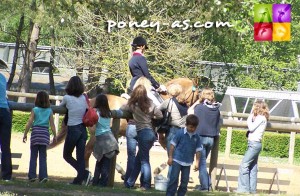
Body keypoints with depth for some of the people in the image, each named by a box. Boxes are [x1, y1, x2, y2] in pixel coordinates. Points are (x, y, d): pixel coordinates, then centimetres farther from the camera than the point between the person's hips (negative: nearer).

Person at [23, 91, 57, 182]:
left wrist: (25, 134, 1)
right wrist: (55, 135, 9)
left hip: (35, 132, -1)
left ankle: (32, 176, 3)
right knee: (43, 156, 6)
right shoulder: (49, 111, 3)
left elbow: (29, 123, -4)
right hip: (45, 133, 1)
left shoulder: (35, 110, -1)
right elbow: (52, 124, 1)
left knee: (33, 156, 5)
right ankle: (43, 175, -2)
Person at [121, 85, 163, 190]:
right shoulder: (150, 104, 3)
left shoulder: (133, 105, -8)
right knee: (139, 159, 14)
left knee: (144, 160, 0)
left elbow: (122, 108, 6)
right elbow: (160, 115, 8)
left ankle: (146, 185, 1)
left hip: (143, 133, -6)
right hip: (150, 133, 6)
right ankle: (130, 182, 20)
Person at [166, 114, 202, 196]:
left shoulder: (196, 137, 1)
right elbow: (173, 145, -5)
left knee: (185, 181, 7)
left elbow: (198, 150, 6)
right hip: (177, 160, -4)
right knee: (174, 179, -6)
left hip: (188, 162, 4)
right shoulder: (180, 133, -10)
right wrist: (170, 157, -6)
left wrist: (197, 162, 2)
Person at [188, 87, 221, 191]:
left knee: (202, 162, 0)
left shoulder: (200, 107, -11)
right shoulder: (216, 109, 4)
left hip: (201, 137, -5)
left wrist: (197, 102, 10)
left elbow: (190, 111, 6)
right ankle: (207, 183, 14)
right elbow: (218, 124, 10)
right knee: (203, 162, 18)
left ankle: (204, 186, -3)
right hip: (211, 138, 5)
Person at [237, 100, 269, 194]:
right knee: (252, 167, 10)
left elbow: (251, 128, -16)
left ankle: (244, 188, -13)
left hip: (254, 143, -10)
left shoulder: (261, 118, -10)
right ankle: (252, 189, 13)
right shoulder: (259, 118, 17)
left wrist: (251, 117, -6)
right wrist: (252, 117, 8)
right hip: (255, 144, 10)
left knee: (244, 165, -12)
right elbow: (252, 128, 13)